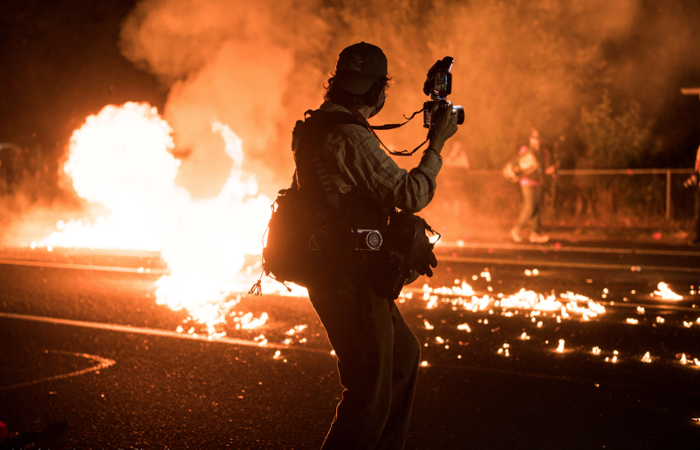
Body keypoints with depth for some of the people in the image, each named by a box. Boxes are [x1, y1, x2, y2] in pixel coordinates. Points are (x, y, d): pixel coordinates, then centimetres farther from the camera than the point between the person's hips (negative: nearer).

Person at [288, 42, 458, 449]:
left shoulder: (315, 127, 10)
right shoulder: (351, 137, -21)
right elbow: (409, 196, -20)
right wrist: (437, 144, -9)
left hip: (331, 271, 10)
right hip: (349, 277, -10)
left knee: (403, 353, 24)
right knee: (371, 389, -3)